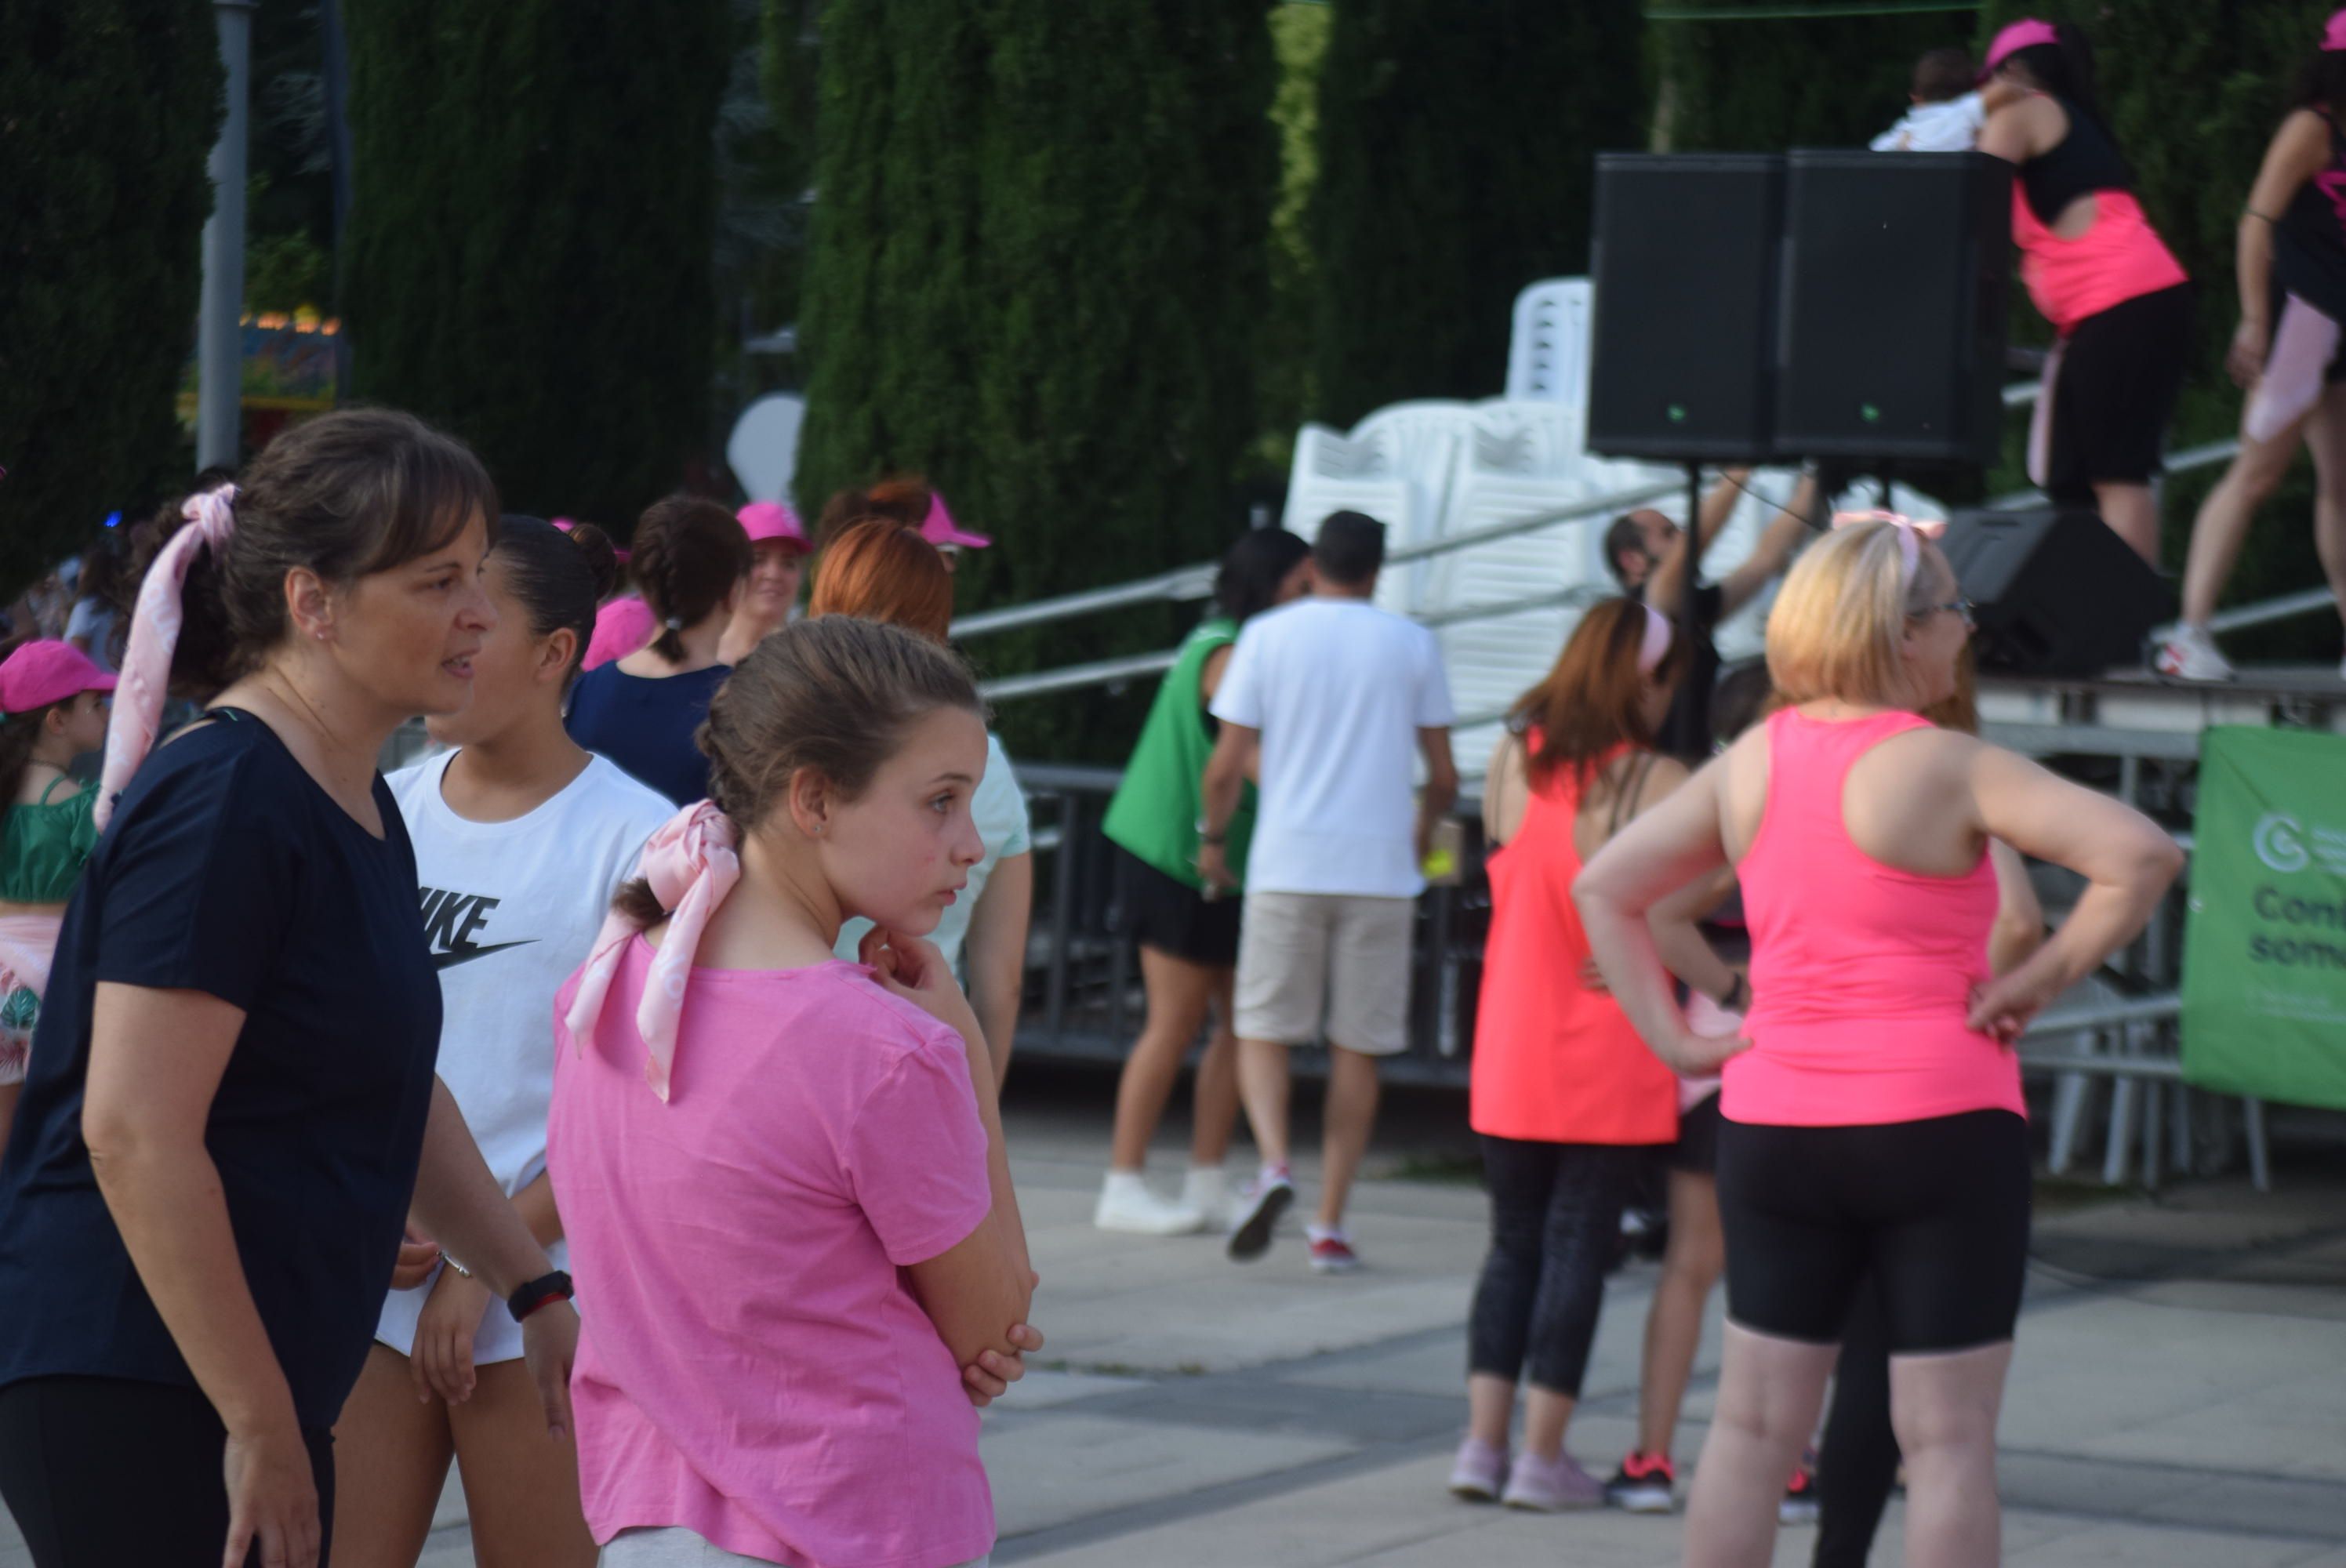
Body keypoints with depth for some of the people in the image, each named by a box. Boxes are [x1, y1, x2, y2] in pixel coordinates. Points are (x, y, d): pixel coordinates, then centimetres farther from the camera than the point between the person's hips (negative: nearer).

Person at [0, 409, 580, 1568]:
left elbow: (398, 1094, 28)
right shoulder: (221, 804, -16)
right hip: (130, 1395, -10)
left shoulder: (361, 811, 15)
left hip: (253, 1390, 10)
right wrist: (261, 1428, -21)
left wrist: (535, 1294, 23)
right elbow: (134, 1132, -23)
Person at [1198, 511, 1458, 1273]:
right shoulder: (1412, 644, 5)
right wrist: (1420, 838, 26)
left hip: (1287, 864, -1)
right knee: (1356, 1047, 7)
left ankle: (1273, 1165, -19)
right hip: (1380, 869, 1)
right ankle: (1330, 1224, 5)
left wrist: (1213, 838, 17)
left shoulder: (1268, 636, 2)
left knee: (1263, 1029, 7)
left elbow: (1226, 766, 0)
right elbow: (1444, 778, 7)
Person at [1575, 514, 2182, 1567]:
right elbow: (2142, 855, -23)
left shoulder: (1750, 763, 5)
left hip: (1775, 1126, 5)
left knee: (1753, 1428, 11)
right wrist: (2044, 979, -12)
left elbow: (1604, 889, 13)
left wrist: (1671, 1038, 8)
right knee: (1947, 1440, 0)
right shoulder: (1947, 769, -12)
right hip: (1940, 1124, -5)